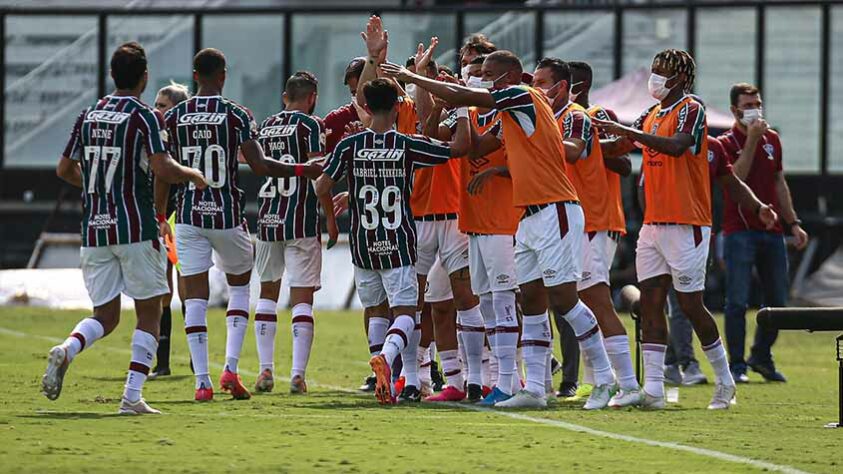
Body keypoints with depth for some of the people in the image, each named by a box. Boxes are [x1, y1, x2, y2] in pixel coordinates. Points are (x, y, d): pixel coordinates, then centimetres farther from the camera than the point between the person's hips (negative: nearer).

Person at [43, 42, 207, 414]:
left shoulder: (88, 115, 10)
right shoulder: (145, 116, -7)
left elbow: (64, 169, 17)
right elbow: (162, 169, -18)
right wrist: (192, 174, 2)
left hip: (94, 229, 5)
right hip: (136, 228, -5)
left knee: (105, 316, 11)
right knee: (149, 314, 6)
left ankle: (66, 350, -20)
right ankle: (132, 397, -3)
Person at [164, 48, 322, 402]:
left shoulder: (175, 117, 2)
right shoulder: (236, 115, -5)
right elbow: (259, 166, -10)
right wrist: (303, 171, 0)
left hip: (189, 216, 1)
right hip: (227, 214, -1)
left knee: (195, 297, 3)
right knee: (239, 287, 17)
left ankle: (202, 382, -4)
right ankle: (230, 369, 2)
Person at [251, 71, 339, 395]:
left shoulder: (265, 127, 12)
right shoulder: (310, 125, -5)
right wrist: (330, 218, -4)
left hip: (267, 219, 5)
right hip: (301, 220, -5)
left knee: (268, 292, 17)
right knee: (302, 297, -3)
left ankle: (265, 369, 12)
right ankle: (298, 373, -10)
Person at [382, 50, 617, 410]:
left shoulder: (522, 97, -10)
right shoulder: (509, 117, 17)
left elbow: (461, 97, -13)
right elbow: (476, 147, 25)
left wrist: (411, 77, -6)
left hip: (554, 214, -10)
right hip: (531, 217, 10)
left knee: (563, 299, -9)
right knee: (531, 302, 6)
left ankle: (605, 378, -1)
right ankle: (534, 389, 6)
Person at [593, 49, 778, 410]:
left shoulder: (692, 110, -9)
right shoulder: (651, 115, 16)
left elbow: (676, 146, -26)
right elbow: (617, 148, 20)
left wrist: (626, 132, -28)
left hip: (687, 225, -8)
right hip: (653, 224, 8)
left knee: (691, 305, -3)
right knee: (650, 302, -1)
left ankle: (724, 380, 14)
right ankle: (653, 389, -3)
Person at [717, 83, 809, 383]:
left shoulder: (772, 139, 14)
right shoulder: (725, 143, -3)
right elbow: (736, 179, -19)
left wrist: (793, 223, 17)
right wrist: (751, 140, -20)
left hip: (772, 230, 6)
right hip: (739, 231, -6)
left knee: (777, 301, 8)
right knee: (738, 301, -8)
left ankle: (762, 357, 24)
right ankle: (736, 365, -4)